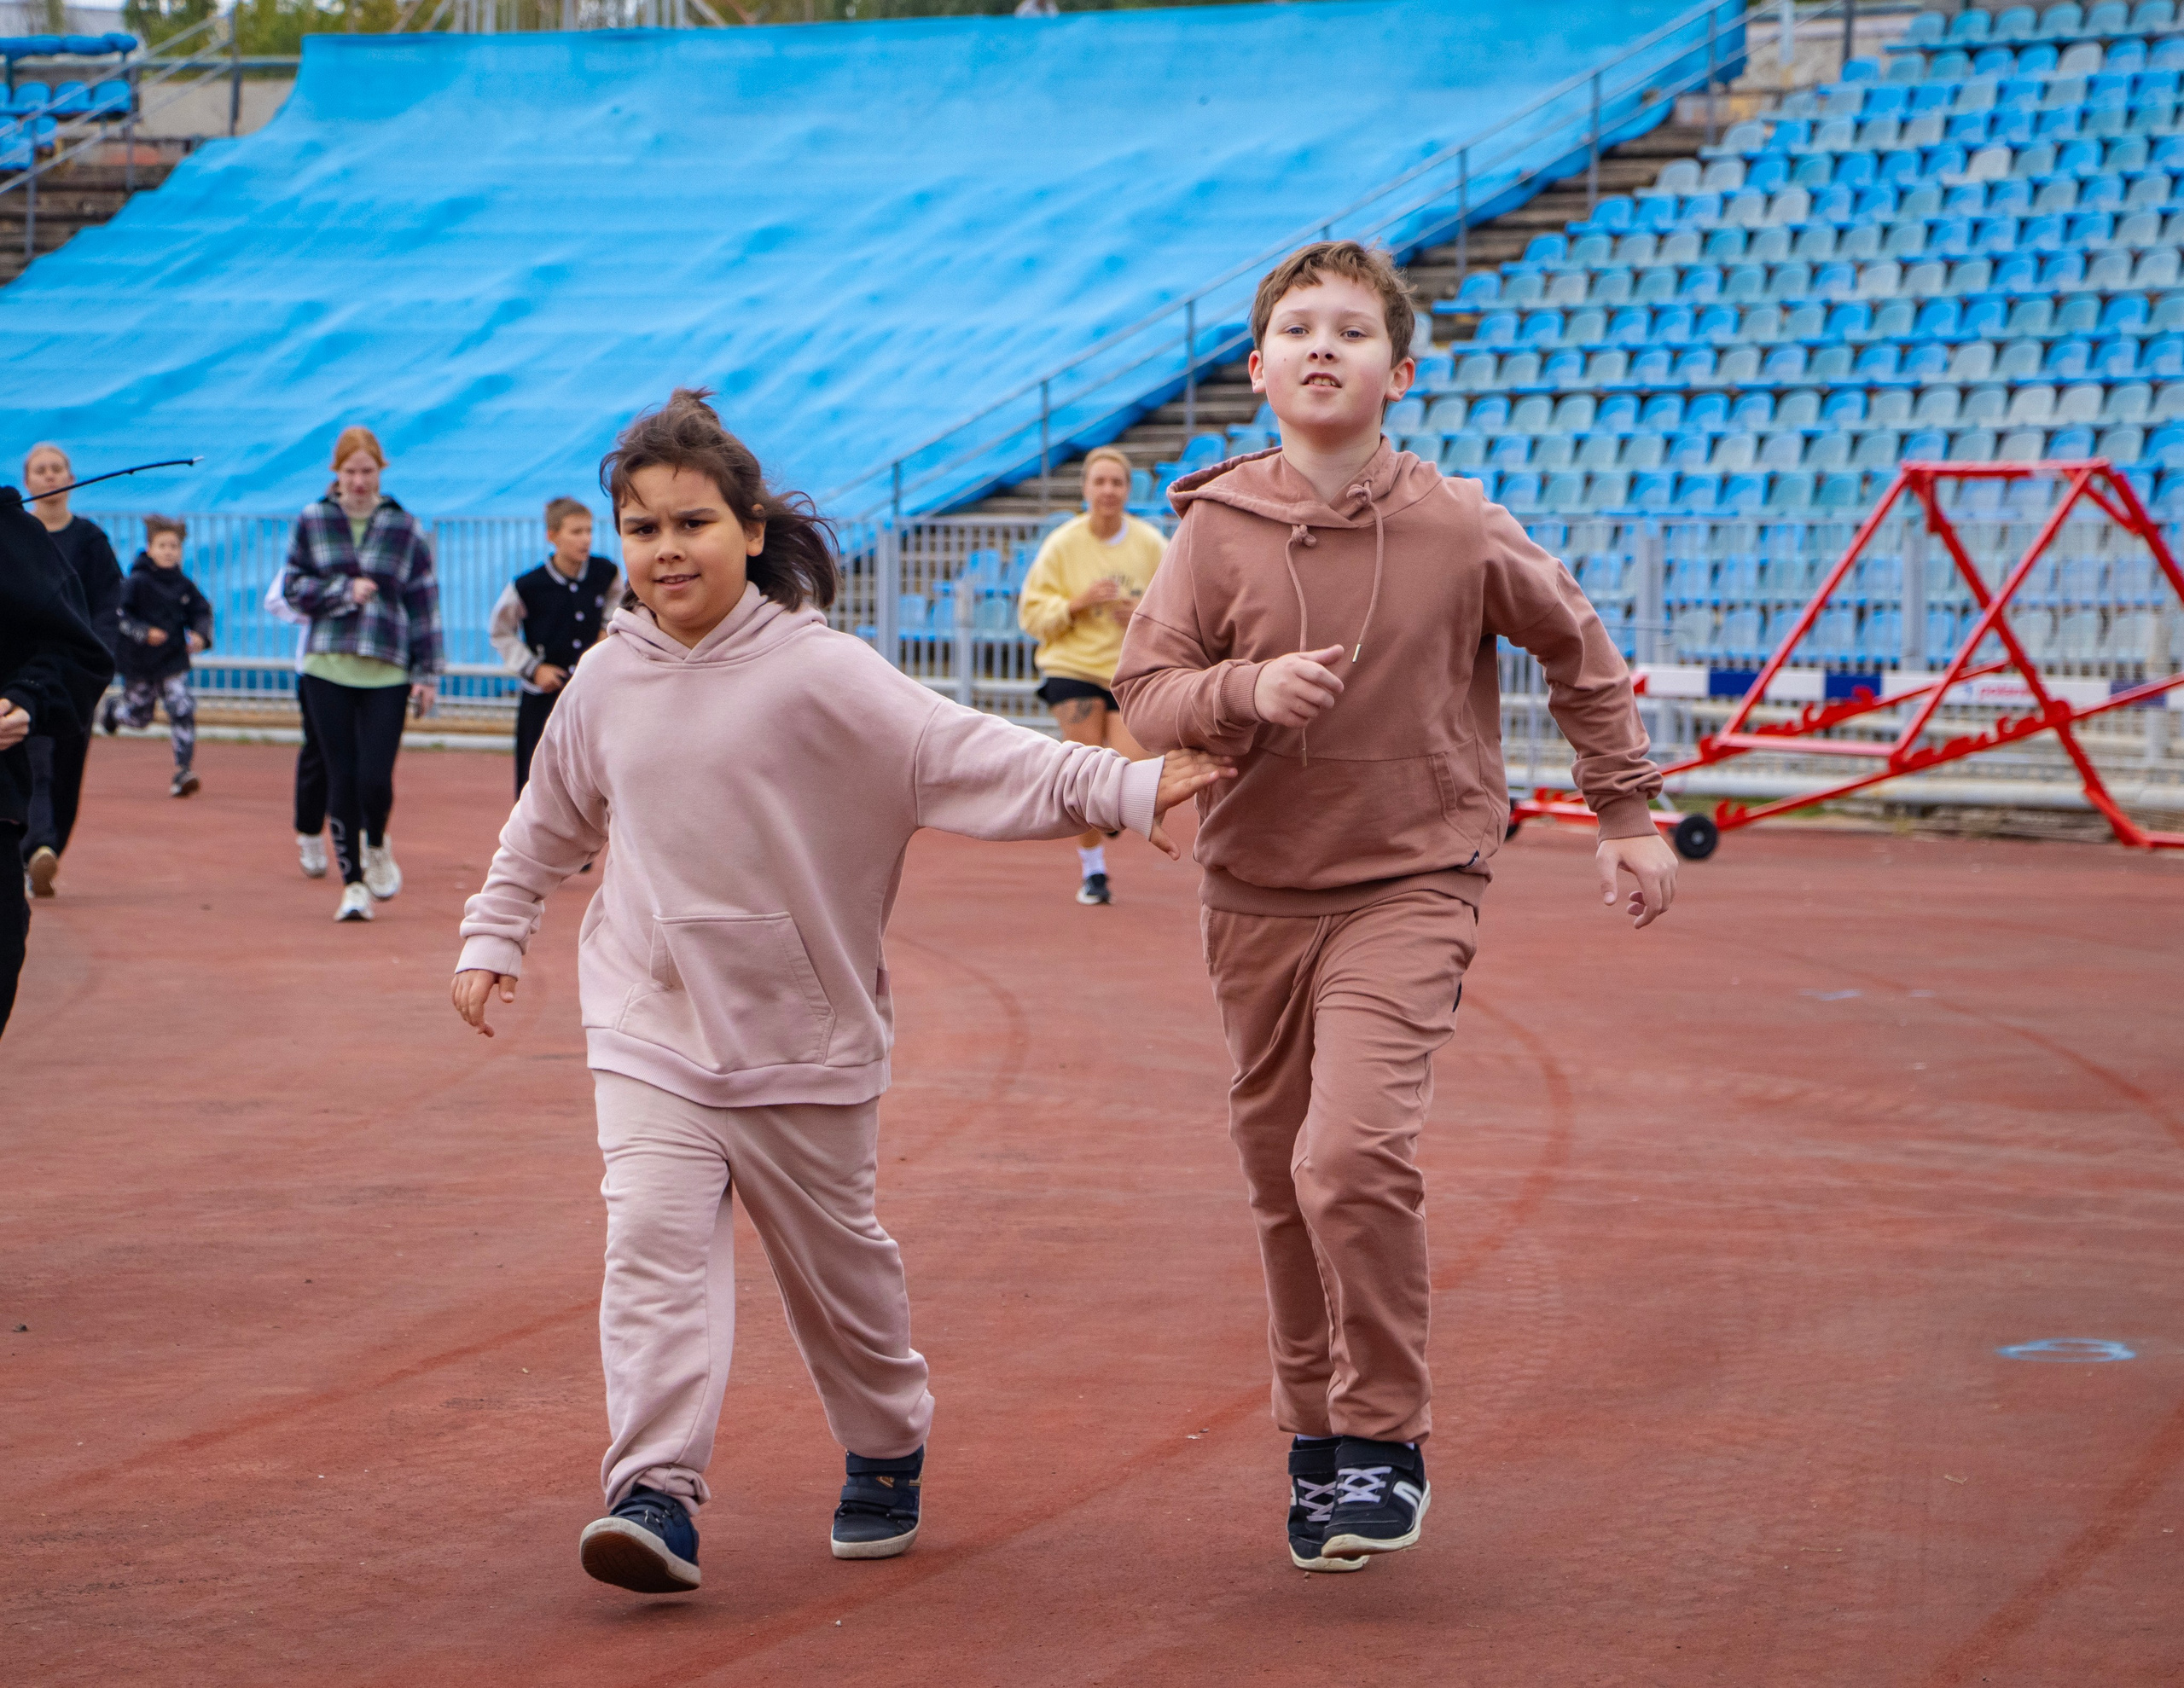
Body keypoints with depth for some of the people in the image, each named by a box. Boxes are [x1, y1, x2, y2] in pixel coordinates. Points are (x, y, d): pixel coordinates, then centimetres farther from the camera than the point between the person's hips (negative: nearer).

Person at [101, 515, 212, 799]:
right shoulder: (136, 583, -11)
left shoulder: (184, 585, 1)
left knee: (182, 710, -13)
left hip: (173, 660, 2)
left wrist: (200, 635, -10)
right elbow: (118, 615, -15)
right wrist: (144, 632, -26)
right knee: (139, 716, 12)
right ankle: (113, 708, 49)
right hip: (138, 661, -2)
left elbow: (202, 612, 10)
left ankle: (183, 770, -9)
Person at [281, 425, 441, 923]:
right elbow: (293, 587, 6)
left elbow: (424, 603, 4)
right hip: (327, 671, 1)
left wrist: (427, 673, 1)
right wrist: (344, 592, -10)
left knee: (376, 780, -10)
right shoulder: (312, 522, 5)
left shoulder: (406, 529, 3)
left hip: (387, 673, -1)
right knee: (342, 780, 1)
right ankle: (353, 882, 12)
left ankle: (377, 846, 22)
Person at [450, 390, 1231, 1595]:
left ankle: (886, 1456, 36)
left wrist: (1121, 789, -29)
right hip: (650, 1026, 2)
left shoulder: (815, 673, -12)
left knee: (834, 1258, 12)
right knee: (654, 1241, -15)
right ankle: (656, 1496, -22)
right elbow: (550, 823, 21)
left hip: (802, 1038, -2)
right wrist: (493, 938, 20)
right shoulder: (608, 682, 3)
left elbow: (969, 758, -19)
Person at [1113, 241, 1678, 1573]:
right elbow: (1147, 689, -3)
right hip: (1259, 896, 3)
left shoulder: (1461, 531, -6)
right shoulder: (1217, 529, -4)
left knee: (1356, 1154, -21)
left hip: (1411, 882, -3)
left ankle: (1387, 1444, -6)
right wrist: (1246, 690, -23)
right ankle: (1317, 1444, 27)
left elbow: (1577, 649, 10)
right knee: (1285, 1187, 9)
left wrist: (1628, 813, 13)